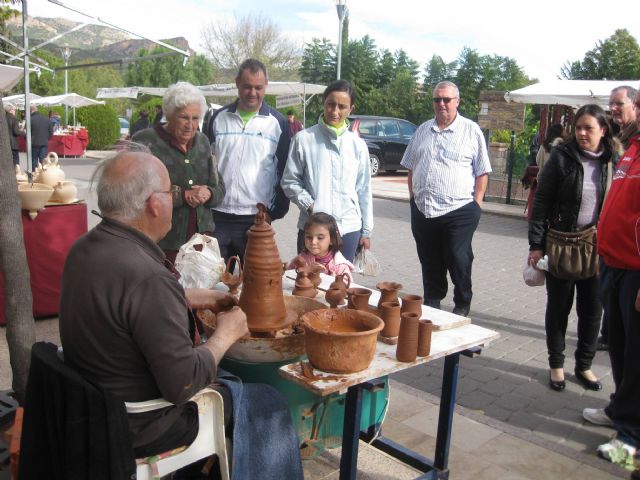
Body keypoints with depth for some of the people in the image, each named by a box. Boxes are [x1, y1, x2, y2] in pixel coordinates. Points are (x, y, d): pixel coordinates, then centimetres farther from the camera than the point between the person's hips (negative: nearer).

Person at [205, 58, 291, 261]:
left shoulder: (278, 122, 1)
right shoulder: (219, 117, 7)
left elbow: (284, 170, 3)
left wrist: (278, 210, -1)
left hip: (257, 218, -2)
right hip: (218, 216, 2)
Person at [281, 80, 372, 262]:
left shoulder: (358, 145, 6)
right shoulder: (304, 139, -2)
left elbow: (364, 190, 9)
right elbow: (289, 181, 1)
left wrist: (366, 230, 9)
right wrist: (309, 205, -13)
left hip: (349, 229, 2)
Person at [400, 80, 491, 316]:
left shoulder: (471, 131, 0)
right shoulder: (423, 130, 14)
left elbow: (482, 172, 0)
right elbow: (411, 168, 20)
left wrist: (477, 203, -6)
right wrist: (413, 195, 12)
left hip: (459, 210, -4)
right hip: (422, 209, 4)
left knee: (458, 261, 1)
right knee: (429, 261, 13)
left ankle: (462, 304, 20)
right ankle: (432, 301, 30)